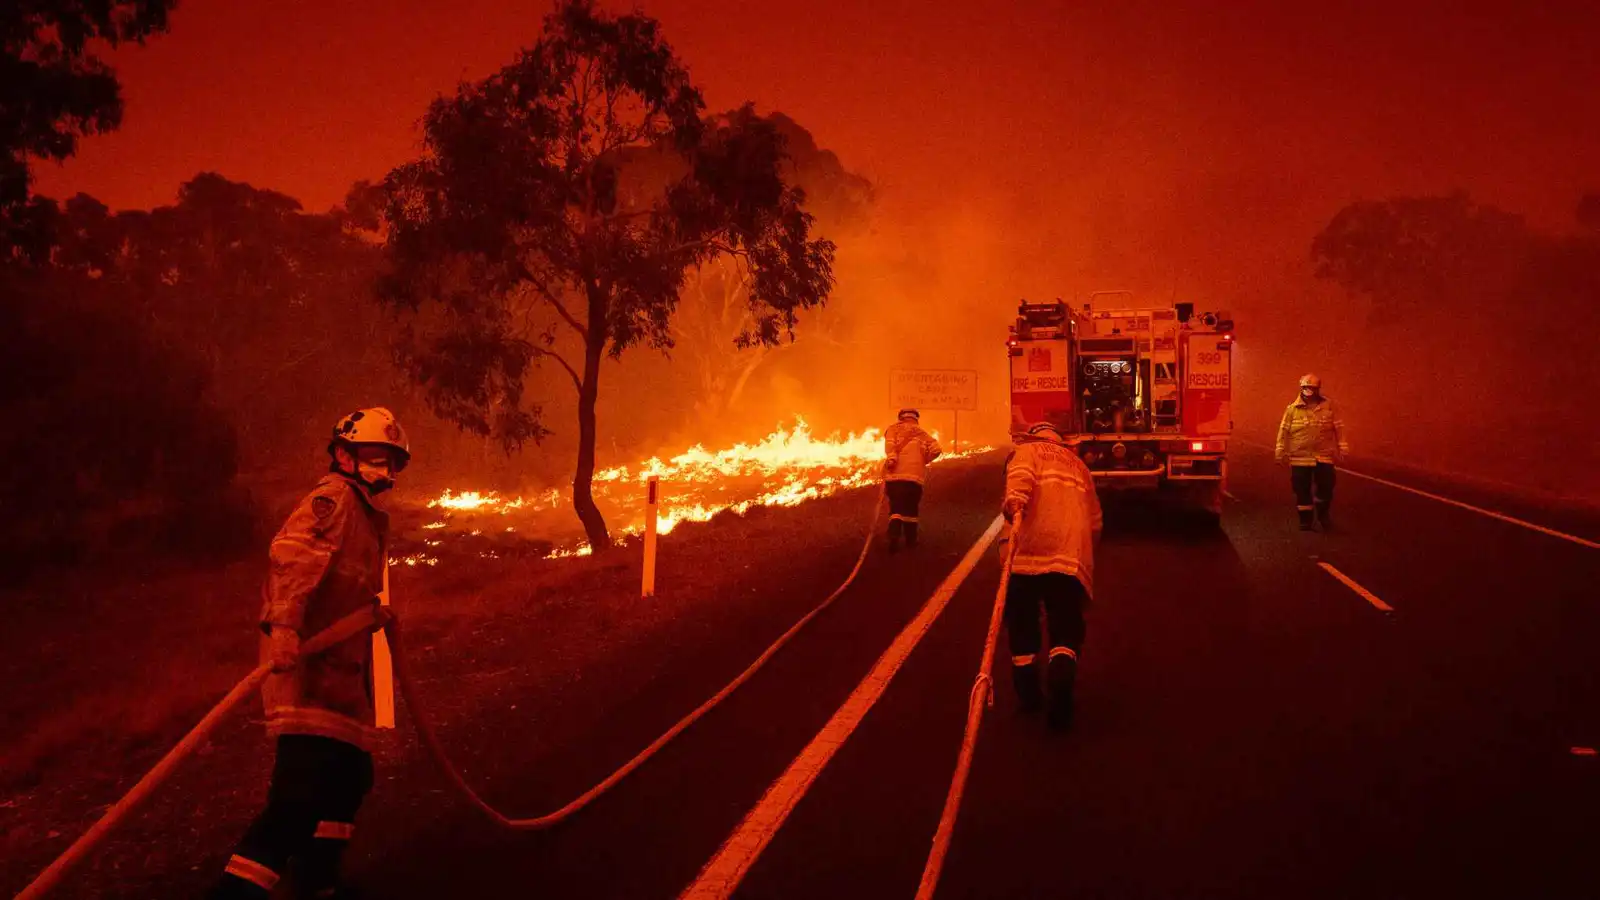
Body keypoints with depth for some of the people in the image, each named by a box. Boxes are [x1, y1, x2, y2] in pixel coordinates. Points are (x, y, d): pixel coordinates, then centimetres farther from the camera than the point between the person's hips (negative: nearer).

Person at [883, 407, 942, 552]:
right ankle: (911, 540, 22)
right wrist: (922, 460, 17)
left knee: (896, 508, 5)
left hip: (894, 475, 0)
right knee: (911, 509, 15)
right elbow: (936, 449, 3)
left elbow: (889, 443, -10)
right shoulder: (921, 433, 16)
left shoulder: (893, 429, 12)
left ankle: (894, 538, -14)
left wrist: (891, 459, -20)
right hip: (915, 475, 0)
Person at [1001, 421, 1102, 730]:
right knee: (1066, 627, 3)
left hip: (1029, 551, -3)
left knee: (1021, 619, 14)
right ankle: (1061, 680, -24)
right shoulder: (1078, 463, 28)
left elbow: (1021, 473, -12)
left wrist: (1015, 500, -30)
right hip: (1072, 557, 3)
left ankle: (1028, 692, 18)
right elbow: (1095, 521, 29)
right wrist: (1087, 558, 41)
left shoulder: (1027, 451, 14)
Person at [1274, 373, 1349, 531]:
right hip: (1300, 458, 0)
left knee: (1326, 487, 0)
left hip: (1324, 457, 0)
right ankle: (1305, 519, 18)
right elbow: (1284, 431, 2)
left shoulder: (1329, 406, 2)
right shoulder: (1292, 409, 2)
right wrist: (1280, 451, -1)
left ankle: (1323, 514, 25)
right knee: (1302, 490, 4)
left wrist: (1343, 448, 1)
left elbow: (1339, 428, 4)